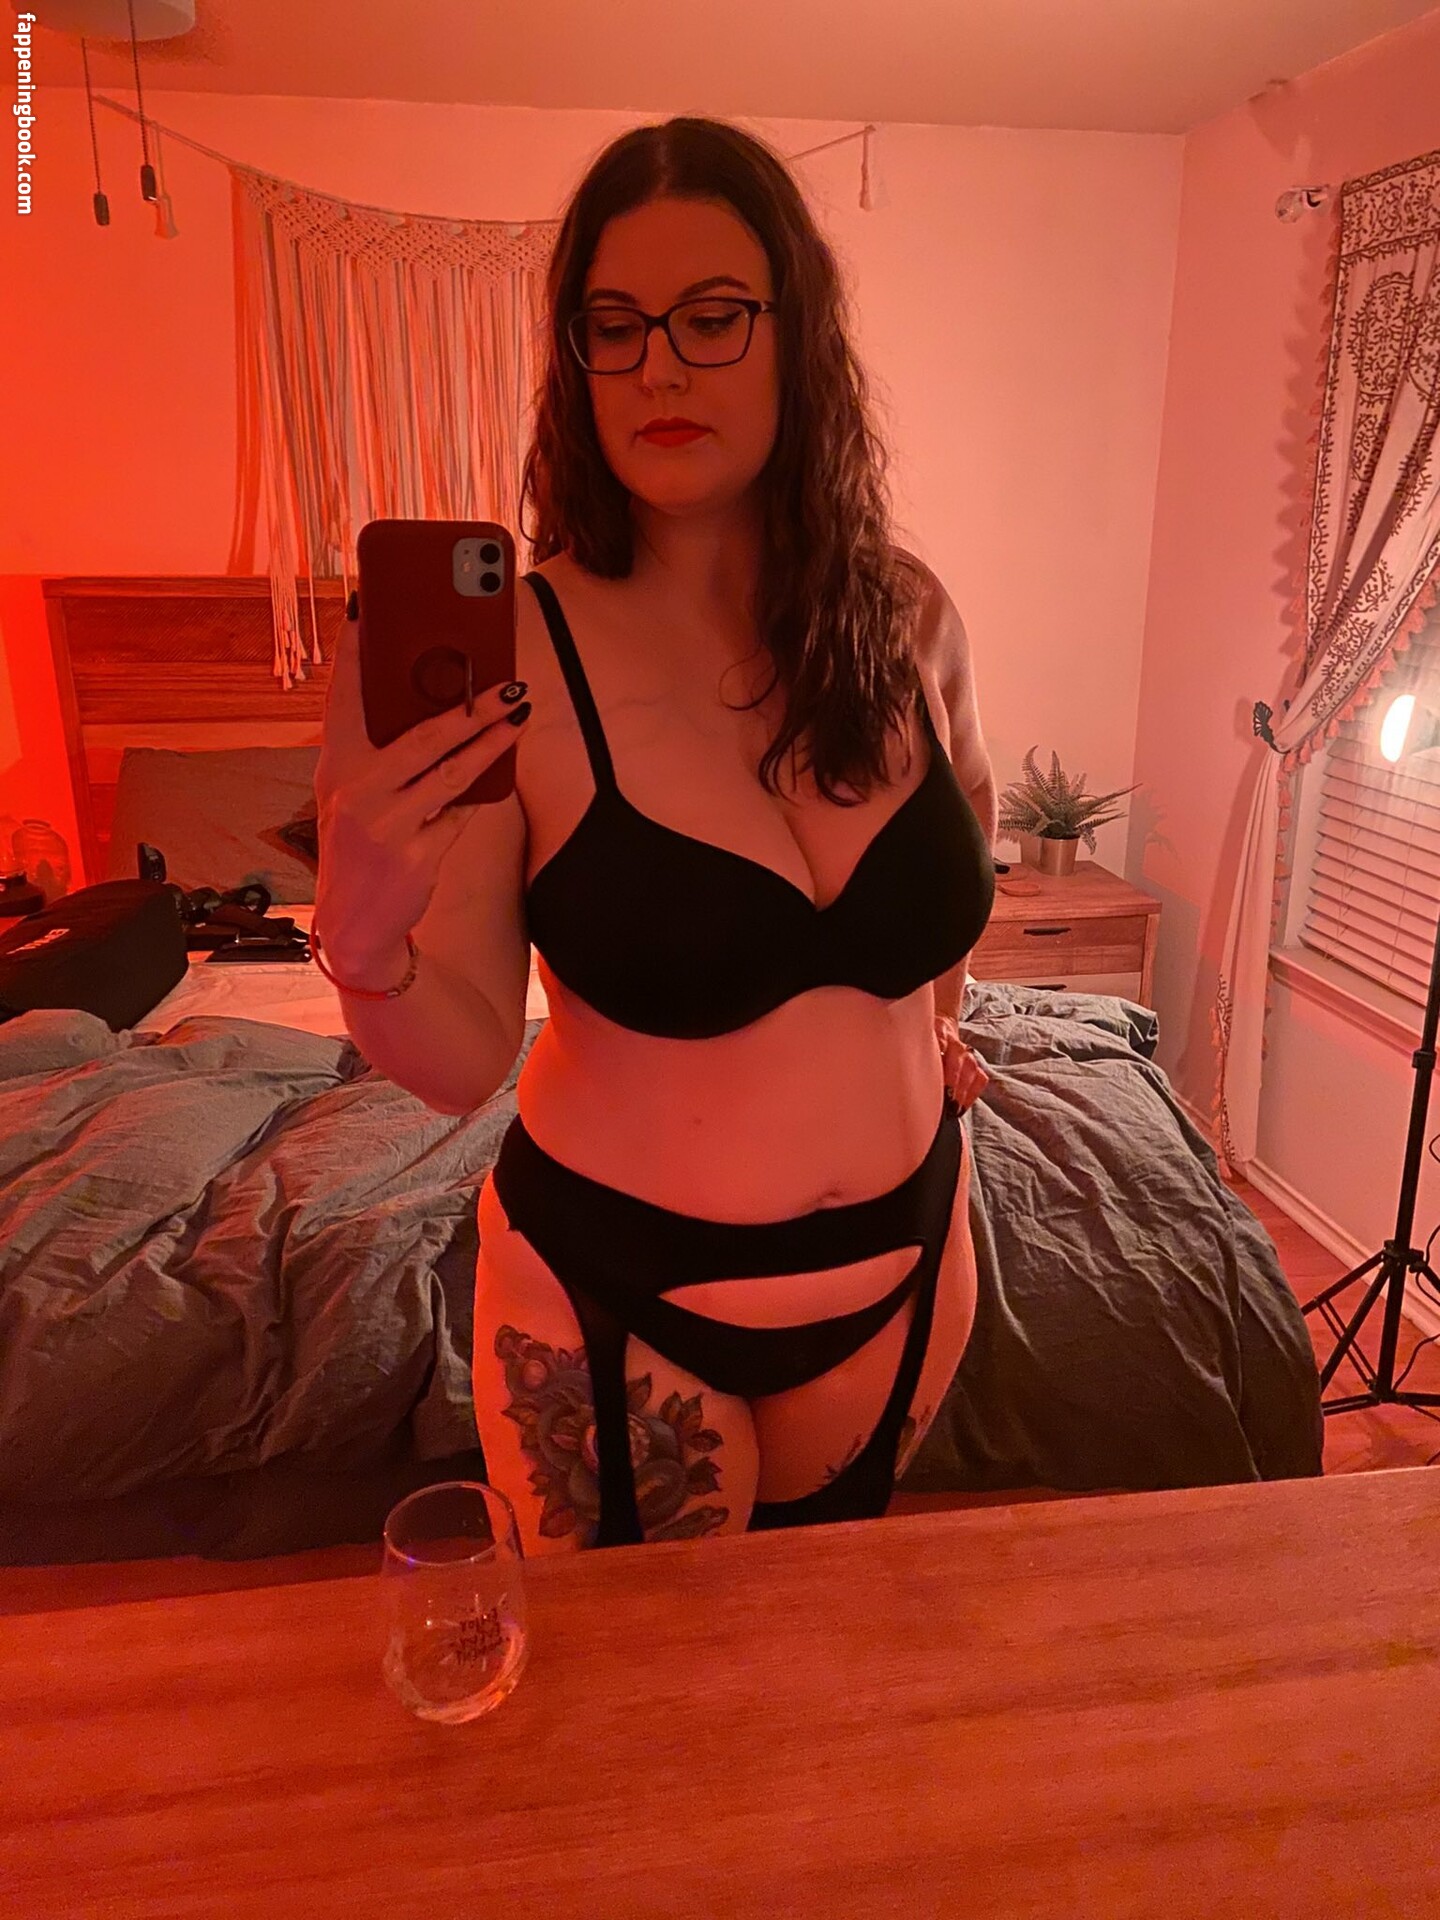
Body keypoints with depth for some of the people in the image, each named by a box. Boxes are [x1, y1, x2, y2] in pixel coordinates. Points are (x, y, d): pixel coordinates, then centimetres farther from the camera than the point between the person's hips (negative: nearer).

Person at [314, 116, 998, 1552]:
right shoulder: (513, 654, -19)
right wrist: (363, 944, -36)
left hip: (902, 1259, 4)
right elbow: (461, 1065, -17)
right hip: (621, 1289, -3)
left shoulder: (904, 615, -7)